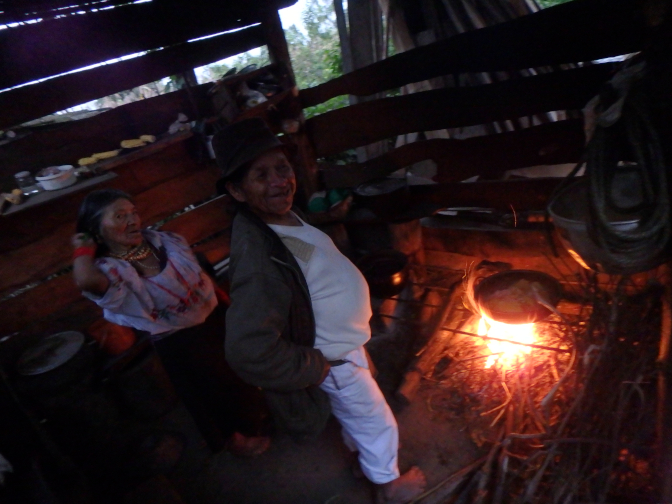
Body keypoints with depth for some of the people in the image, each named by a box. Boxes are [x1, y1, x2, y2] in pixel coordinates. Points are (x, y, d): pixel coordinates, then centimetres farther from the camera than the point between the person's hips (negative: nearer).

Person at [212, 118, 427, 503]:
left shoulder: (283, 215, -7)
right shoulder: (258, 254, -38)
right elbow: (249, 351, -41)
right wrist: (316, 367, -25)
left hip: (343, 344, 9)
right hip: (335, 362, -8)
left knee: (355, 412, 33)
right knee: (376, 421, 17)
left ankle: (361, 451, 64)